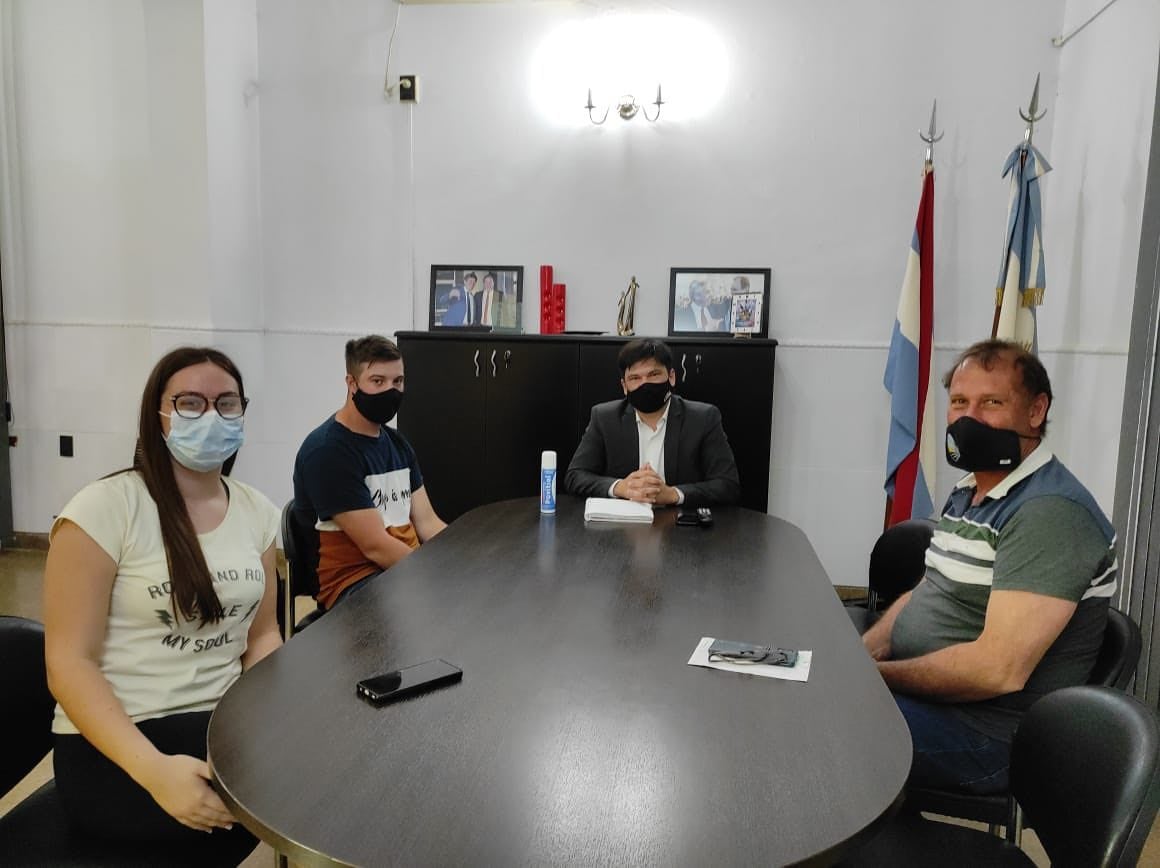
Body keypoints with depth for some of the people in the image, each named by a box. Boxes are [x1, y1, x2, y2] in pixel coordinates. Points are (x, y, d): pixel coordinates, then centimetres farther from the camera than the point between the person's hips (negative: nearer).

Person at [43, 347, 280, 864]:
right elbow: (68, 662, -14)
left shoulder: (257, 512, 4)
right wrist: (154, 770, -26)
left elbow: (262, 634, 8)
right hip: (111, 748, -5)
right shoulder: (104, 508, -11)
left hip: (222, 725, 6)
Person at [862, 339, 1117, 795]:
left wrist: (876, 674, -18)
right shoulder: (968, 491, 11)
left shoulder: (1050, 512, -21)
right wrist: (855, 655, -3)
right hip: (920, 690, 9)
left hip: (986, 735, -9)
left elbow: (998, 669, -28)